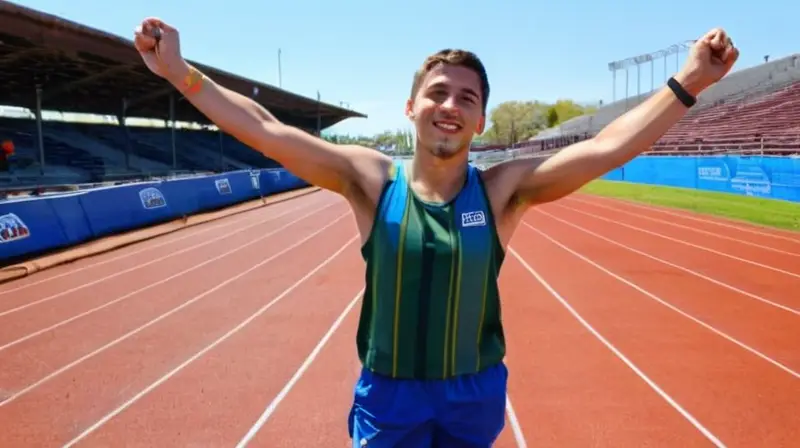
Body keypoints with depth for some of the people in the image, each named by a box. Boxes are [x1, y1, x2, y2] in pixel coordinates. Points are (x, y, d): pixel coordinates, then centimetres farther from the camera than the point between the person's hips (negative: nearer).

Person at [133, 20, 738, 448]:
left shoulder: (503, 190, -10)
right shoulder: (371, 180, -11)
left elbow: (606, 148, -16)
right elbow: (267, 131, -15)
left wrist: (688, 82, -22)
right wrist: (181, 72, -18)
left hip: (475, 393, 1)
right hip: (388, 394, 0)